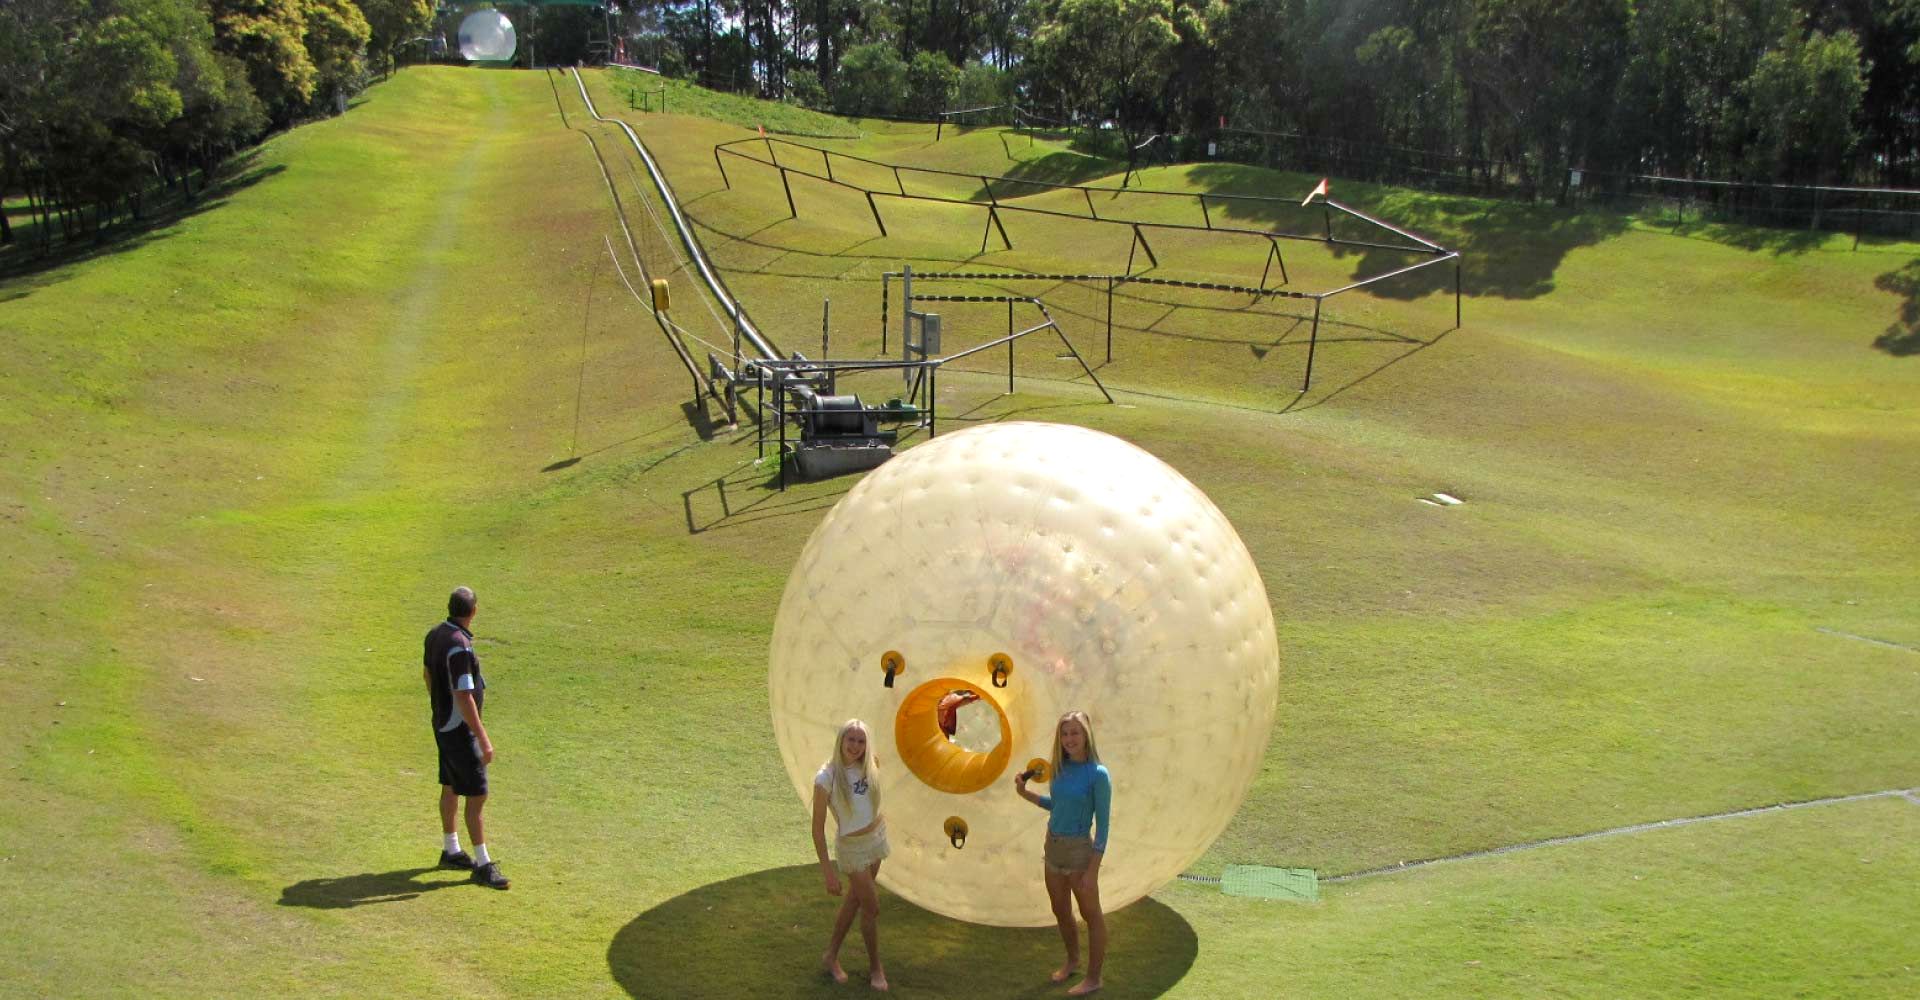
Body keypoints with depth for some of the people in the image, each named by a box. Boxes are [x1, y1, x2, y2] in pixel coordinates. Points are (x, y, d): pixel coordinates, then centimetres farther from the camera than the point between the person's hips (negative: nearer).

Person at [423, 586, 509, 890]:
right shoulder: (459, 647, -27)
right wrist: (483, 740, -25)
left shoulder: (435, 634, 2)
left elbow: (428, 673, 18)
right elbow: (463, 698, -28)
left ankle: (451, 851, 34)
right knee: (477, 795, -5)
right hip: (459, 730, -10)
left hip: (443, 725, 10)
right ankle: (483, 865, 0)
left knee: (450, 789, 20)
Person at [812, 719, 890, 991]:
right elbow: (818, 827, -21)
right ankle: (875, 967, 22)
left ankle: (831, 956, 32)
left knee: (855, 900, 16)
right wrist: (828, 870, -21)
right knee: (872, 907, 2)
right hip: (852, 847, -6)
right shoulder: (826, 778, -26)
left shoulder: (868, 766, -9)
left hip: (877, 836, 6)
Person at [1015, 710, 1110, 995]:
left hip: (1079, 850, -7)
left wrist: (1093, 870, -17)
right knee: (1061, 912, 21)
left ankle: (1093, 978, 21)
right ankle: (1072, 961, 43)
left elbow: (1102, 824, -15)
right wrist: (1026, 794, 8)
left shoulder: (1097, 774, -17)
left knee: (1091, 915, 9)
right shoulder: (1061, 768, 2)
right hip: (1053, 846, 7)